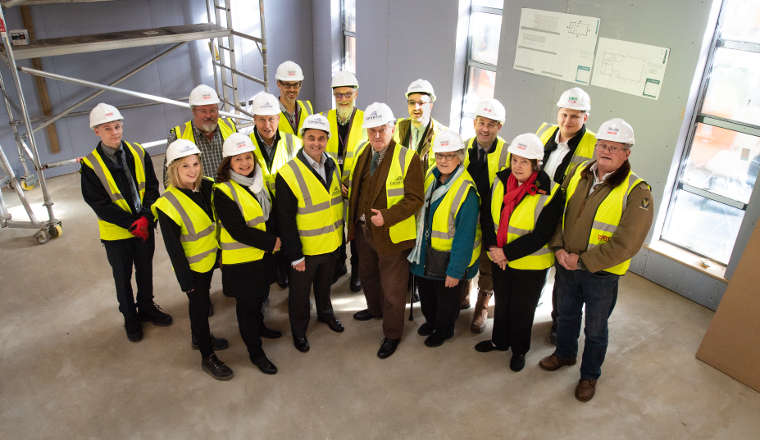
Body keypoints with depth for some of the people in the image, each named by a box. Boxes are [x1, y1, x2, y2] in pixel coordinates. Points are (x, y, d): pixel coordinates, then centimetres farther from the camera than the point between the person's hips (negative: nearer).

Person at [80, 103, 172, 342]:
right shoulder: (90, 164, -14)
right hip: (116, 232, -2)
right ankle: (130, 317, 33)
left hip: (145, 227, 3)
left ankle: (146, 307, 41)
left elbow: (152, 188, -4)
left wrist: (146, 217, -17)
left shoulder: (138, 152, -5)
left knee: (145, 271, 19)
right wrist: (132, 223, -20)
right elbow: (99, 204, -15)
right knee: (123, 277, 14)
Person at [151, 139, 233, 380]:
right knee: (200, 306, 7)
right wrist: (186, 280, -17)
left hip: (209, 259, 6)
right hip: (191, 267, -6)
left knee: (201, 302, 24)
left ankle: (199, 337, 47)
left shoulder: (206, 187, -7)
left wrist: (222, 252, 8)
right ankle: (207, 357, 24)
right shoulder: (167, 204, -24)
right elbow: (173, 247, -20)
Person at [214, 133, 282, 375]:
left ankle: (258, 327, 50)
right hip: (240, 258, -7)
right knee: (246, 303, 7)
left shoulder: (259, 182, 3)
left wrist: (272, 238, -5)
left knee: (260, 296, 25)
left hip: (264, 254, 7)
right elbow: (238, 230, -23)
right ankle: (255, 351, 23)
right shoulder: (223, 191, -19)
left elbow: (270, 214, 12)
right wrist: (271, 242, -19)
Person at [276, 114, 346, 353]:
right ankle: (298, 330, 38)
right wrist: (295, 256, -18)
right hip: (305, 248, -5)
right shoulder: (287, 174, -23)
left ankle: (325, 312, 54)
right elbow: (286, 221, -20)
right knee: (300, 291, 15)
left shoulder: (332, 165, -2)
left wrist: (340, 234, 12)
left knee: (325, 283, 28)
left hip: (331, 244, 5)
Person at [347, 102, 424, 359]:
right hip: (363, 229, 7)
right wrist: (354, 220, 6)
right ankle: (375, 309, 54)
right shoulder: (362, 153, 5)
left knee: (392, 289, 6)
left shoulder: (408, 158, -16)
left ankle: (392, 335, 26)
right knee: (367, 275, 28)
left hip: (391, 235, -7)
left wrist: (387, 216, -27)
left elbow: (415, 198, -17)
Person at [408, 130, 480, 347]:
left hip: (449, 258, -7)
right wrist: (417, 245, 15)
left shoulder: (466, 190, -25)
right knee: (426, 293, 26)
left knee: (447, 299, 17)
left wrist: (455, 270, -22)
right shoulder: (431, 176, -3)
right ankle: (431, 321, 52)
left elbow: (465, 236, -24)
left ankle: (444, 329, 43)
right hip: (424, 253, 7)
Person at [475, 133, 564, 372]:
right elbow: (486, 213, 0)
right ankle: (499, 341, 45)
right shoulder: (500, 180, -5)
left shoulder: (549, 193, -20)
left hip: (530, 264, -4)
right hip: (499, 258, 5)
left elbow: (540, 235, -22)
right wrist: (493, 247, -12)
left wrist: (507, 253, -22)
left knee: (522, 308, 13)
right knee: (501, 302, 22)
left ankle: (519, 350, 36)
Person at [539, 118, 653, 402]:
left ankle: (589, 375, 38)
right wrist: (558, 248, -10)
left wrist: (583, 260, -21)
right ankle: (565, 353, 51)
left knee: (595, 328, 14)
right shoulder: (578, 173, -3)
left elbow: (626, 244, -22)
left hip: (602, 274, -4)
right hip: (566, 265, 4)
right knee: (566, 314, 25)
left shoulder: (637, 192, -18)